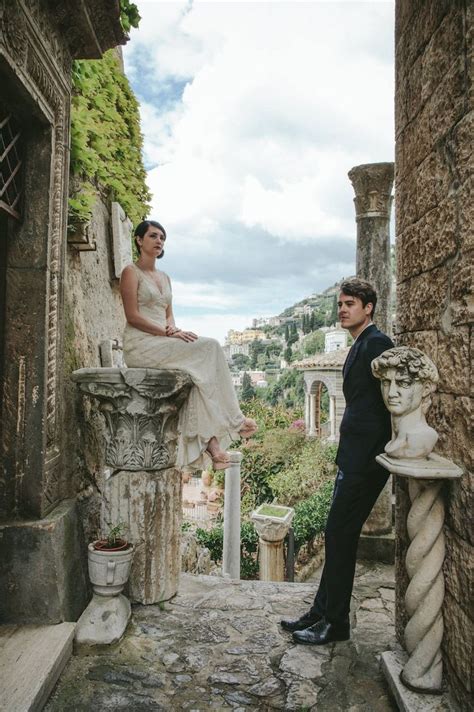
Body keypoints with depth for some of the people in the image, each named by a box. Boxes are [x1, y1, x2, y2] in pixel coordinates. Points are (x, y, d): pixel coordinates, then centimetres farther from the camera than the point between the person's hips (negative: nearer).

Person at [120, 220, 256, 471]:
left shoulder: (164, 277, 22)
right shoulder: (131, 272, 0)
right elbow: (133, 316, -10)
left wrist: (173, 330, -4)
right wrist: (168, 333, -18)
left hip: (162, 344, 7)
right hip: (140, 345, -7)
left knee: (200, 370, -22)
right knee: (208, 348, -21)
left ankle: (209, 442, -26)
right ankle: (232, 419, -12)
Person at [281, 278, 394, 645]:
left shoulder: (377, 343, -12)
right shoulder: (360, 346, 17)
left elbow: (390, 401, -16)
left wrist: (373, 456, -16)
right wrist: (347, 455, 18)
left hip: (366, 459, -10)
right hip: (354, 457, 10)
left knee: (339, 534, -2)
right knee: (339, 535, 14)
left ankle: (335, 623, 14)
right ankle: (323, 613, 27)